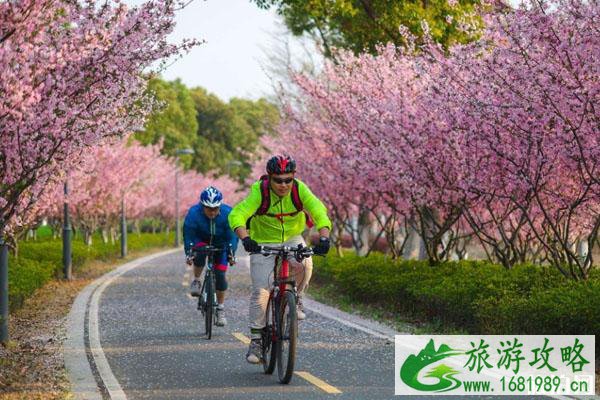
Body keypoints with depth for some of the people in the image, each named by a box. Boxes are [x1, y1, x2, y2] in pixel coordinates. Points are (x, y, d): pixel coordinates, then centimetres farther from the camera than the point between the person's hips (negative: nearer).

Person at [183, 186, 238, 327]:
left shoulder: (227, 213, -28)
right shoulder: (194, 213, -29)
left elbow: (232, 236, -24)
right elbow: (188, 236, -24)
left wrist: (231, 254, -34)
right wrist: (188, 253, -34)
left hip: (220, 243, 0)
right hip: (201, 240, 0)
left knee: (220, 275, -9)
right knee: (199, 254, -35)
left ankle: (220, 308, 7)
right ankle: (196, 281, -10)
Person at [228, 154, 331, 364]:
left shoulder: (299, 189, -20)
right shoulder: (259, 192, -25)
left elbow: (319, 211, -30)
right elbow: (237, 215, -36)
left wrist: (324, 237, -48)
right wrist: (245, 239, -54)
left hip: (292, 239, 1)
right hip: (263, 243, -1)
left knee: (304, 263, -31)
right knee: (261, 291, -10)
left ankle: (296, 299, -2)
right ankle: (256, 340, 4)